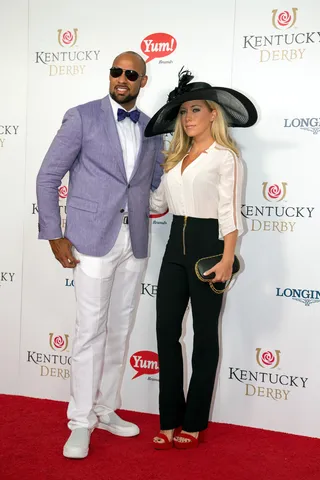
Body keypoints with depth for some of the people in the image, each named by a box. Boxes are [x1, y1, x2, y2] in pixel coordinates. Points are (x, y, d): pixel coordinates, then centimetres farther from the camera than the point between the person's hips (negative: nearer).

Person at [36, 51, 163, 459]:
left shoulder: (151, 129, 12)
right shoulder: (82, 117, -2)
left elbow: (159, 181, 21)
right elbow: (48, 177, -3)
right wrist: (55, 235, -7)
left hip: (134, 242, 5)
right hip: (93, 239, -5)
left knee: (120, 330, 11)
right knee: (91, 330, -3)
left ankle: (106, 410, 27)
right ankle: (81, 423, 10)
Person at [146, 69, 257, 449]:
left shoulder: (225, 157, -5)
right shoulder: (175, 157, 15)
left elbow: (229, 212, -12)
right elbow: (157, 203, 15)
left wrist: (227, 260, -20)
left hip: (206, 245, -7)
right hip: (175, 246, 7)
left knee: (204, 335, 5)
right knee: (166, 331, 4)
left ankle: (194, 424, 17)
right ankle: (170, 421, 14)